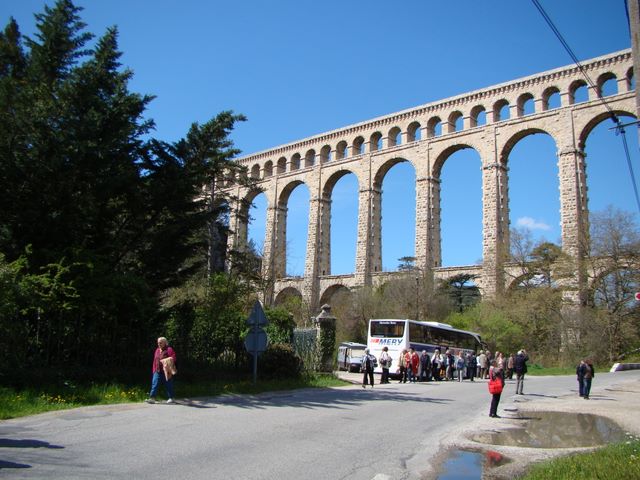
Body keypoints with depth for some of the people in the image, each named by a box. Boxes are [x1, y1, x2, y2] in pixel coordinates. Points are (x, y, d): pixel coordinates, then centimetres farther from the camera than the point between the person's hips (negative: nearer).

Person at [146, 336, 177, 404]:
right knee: (155, 384, -5)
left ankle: (171, 398, 16)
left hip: (166, 371, -6)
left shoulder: (169, 350, -8)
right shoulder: (157, 350, 13)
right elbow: (155, 361, 15)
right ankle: (152, 398, -7)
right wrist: (154, 370, 11)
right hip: (157, 371, 6)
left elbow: (173, 359, -14)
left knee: (168, 385, 5)